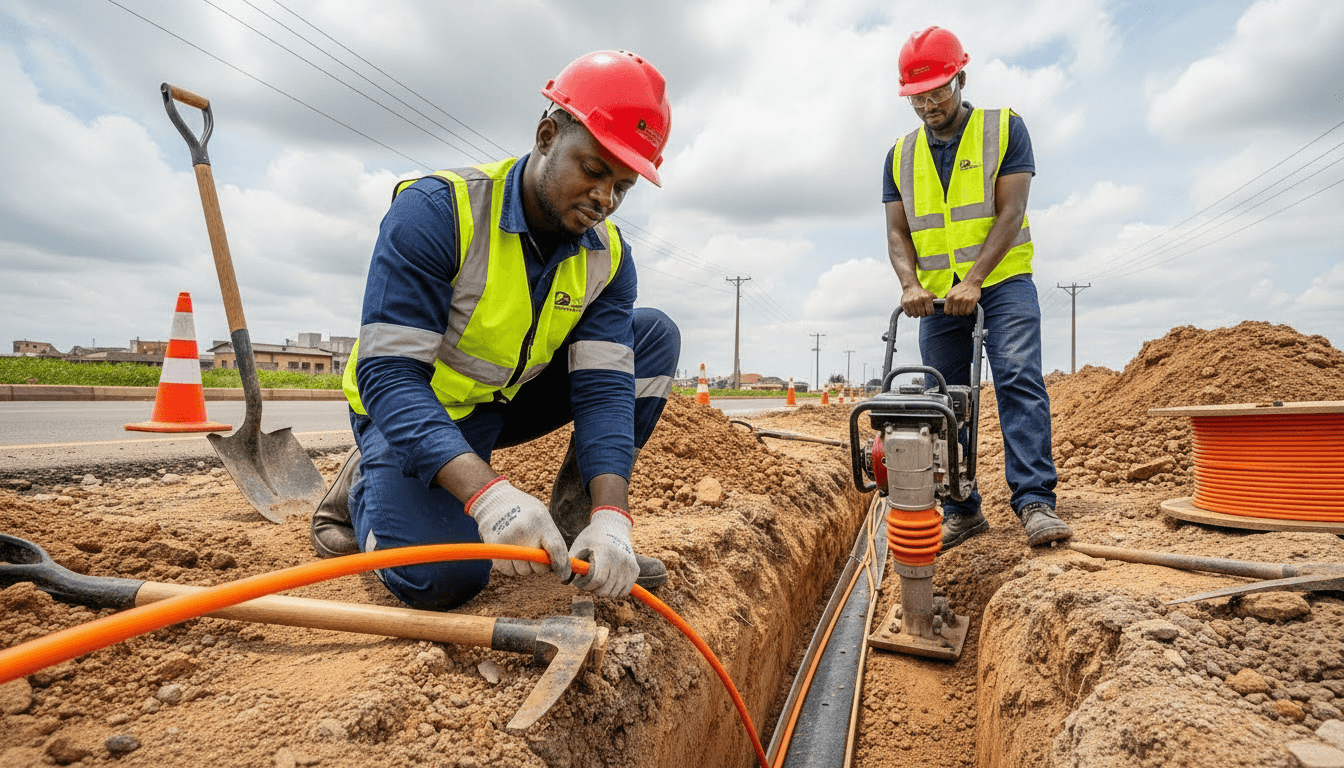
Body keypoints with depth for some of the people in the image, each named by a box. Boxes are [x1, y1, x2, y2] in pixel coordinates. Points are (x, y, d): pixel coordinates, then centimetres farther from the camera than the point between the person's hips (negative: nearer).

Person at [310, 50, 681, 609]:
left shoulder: (608, 257, -9)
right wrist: (486, 492, -44)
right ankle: (366, 483, 6)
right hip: (411, 413, -5)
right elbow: (387, 373, -30)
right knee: (442, 577, -29)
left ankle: (574, 523, -7)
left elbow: (604, 385, -17)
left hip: (509, 400, 6)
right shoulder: (436, 211, -25)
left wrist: (611, 517, -33)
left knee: (656, 335, -8)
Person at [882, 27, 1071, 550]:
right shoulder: (901, 155, 10)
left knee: (1019, 378, -20)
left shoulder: (1004, 129, 0)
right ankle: (962, 510, 13)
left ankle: (1035, 501, -19)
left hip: (1002, 279, -3)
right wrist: (910, 285, -15)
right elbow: (897, 232, 4)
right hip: (938, 292, 4)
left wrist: (973, 282, -21)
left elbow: (1010, 213, -10)